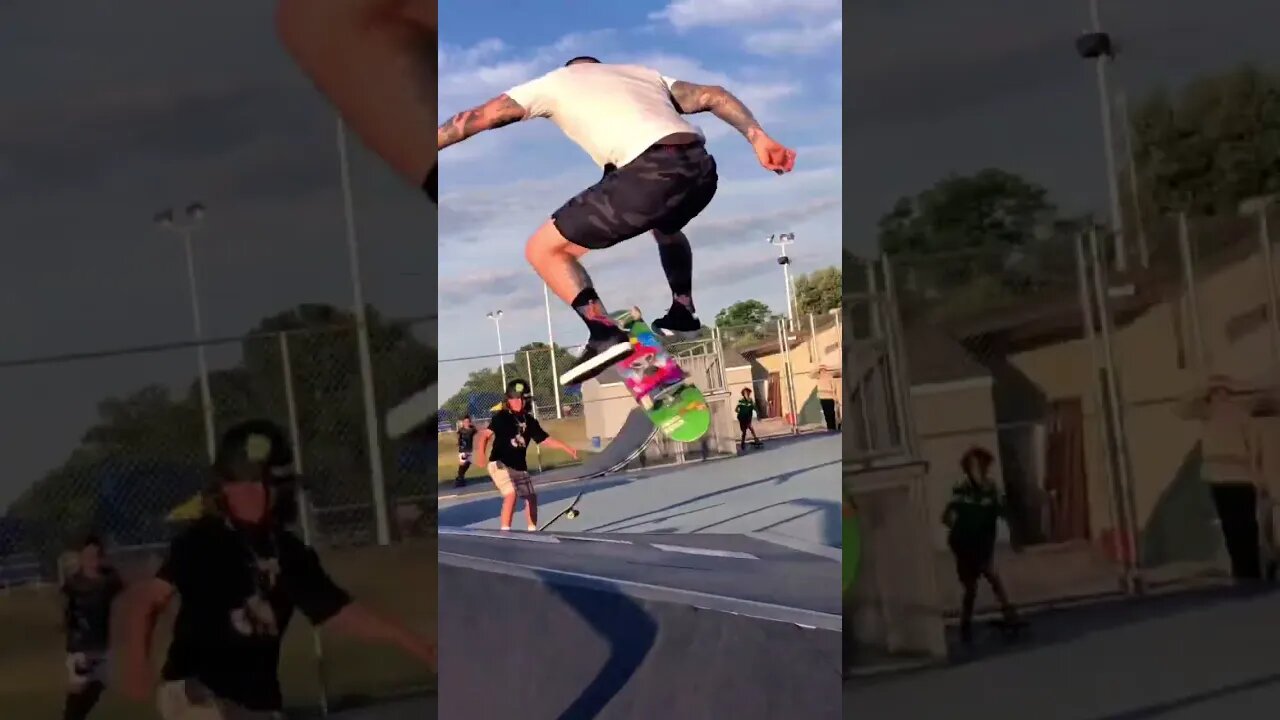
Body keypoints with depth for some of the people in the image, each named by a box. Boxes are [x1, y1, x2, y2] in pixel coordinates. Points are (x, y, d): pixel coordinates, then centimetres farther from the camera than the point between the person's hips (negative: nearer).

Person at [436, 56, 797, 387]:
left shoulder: (555, 83, 23)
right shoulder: (642, 73, 34)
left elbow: (474, 119, 23)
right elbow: (712, 95, 21)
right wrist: (759, 138, 15)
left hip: (650, 174, -6)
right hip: (702, 167, 6)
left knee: (543, 249, 6)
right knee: (666, 223, 43)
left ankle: (605, 334, -10)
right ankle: (683, 313, 41)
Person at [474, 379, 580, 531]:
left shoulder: (529, 420, 8)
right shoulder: (501, 417, -10)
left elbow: (545, 440, 13)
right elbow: (486, 434, -20)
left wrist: (567, 449, 6)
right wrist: (481, 454, -35)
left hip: (520, 467, 7)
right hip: (500, 464, -7)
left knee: (531, 498, 15)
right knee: (511, 494, -25)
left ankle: (532, 531, 35)